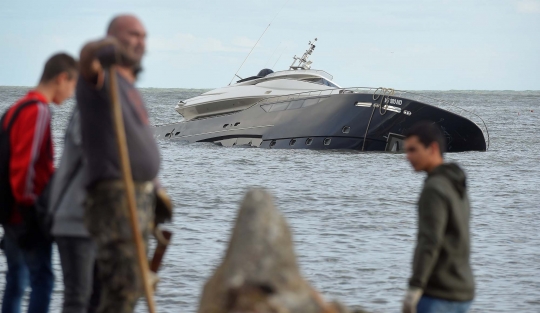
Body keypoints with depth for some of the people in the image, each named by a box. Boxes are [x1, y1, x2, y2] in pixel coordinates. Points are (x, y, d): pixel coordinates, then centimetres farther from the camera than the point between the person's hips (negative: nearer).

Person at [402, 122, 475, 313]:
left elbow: (429, 242, -25)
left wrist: (414, 288, -31)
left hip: (437, 296, -9)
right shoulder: (457, 188, 16)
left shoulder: (434, 189, -15)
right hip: (462, 292, 9)